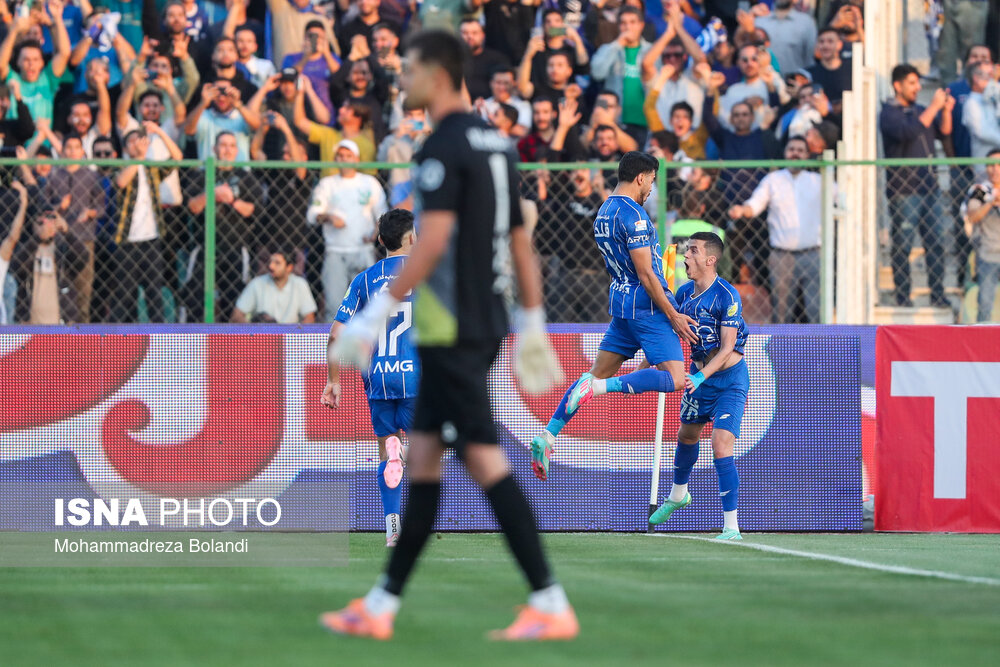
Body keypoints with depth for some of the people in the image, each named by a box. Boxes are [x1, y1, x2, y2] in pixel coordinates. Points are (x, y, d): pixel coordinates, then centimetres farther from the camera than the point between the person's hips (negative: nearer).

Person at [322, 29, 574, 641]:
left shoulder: (445, 146, -13)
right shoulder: (495, 143, 14)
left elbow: (434, 241, -22)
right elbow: (521, 240, 16)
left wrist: (381, 309, -20)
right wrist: (532, 322, 20)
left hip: (451, 330, -9)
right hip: (485, 324, 9)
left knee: (485, 459, -9)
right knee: (424, 459, 12)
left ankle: (551, 606, -11)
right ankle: (381, 606, 15)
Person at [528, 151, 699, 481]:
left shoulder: (604, 212, 13)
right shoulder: (633, 215, -16)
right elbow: (646, 274, -18)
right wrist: (673, 315, -12)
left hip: (620, 302, 9)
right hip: (646, 305, -9)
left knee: (598, 373, 11)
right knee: (674, 378, -11)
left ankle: (548, 435, 4)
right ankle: (600, 388, -24)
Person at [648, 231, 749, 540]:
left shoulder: (727, 297, -23)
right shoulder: (683, 293, -2)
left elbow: (726, 349, -24)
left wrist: (700, 377, -34)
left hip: (729, 378, -7)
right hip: (698, 374, 7)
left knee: (721, 446, -18)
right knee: (687, 435, 24)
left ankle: (731, 527, -16)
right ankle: (677, 495, 53)